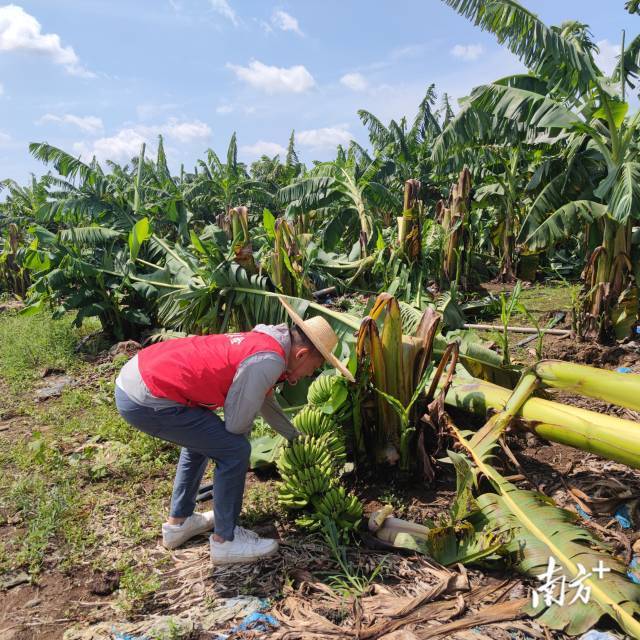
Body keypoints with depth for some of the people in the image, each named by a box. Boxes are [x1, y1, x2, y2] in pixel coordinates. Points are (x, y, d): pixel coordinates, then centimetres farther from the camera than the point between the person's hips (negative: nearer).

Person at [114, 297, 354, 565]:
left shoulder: (262, 342, 14)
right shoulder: (268, 361, -16)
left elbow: (267, 403, 30)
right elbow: (237, 424, -9)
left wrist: (297, 438, 40)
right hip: (147, 401, -10)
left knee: (203, 438, 29)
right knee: (234, 451, -2)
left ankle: (178, 522, 40)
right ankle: (225, 540, 15)